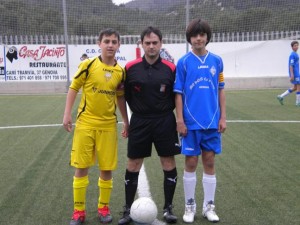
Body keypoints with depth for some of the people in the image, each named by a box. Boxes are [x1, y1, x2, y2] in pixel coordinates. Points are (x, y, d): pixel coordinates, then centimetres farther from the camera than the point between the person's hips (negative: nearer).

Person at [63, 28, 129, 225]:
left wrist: (126, 122, 12)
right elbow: (73, 88, 0)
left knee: (106, 169, 6)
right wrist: (67, 114, -6)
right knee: (81, 167, 3)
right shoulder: (88, 65, -5)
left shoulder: (121, 72, 3)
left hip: (109, 125, 2)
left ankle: (104, 207, 24)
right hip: (85, 123, -2)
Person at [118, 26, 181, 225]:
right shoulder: (131, 68, -3)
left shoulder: (170, 68, -5)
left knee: (169, 164, 4)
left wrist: (165, 111, 1)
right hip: (139, 122, 0)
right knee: (133, 165, 6)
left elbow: (176, 95, 5)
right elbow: (127, 94, 8)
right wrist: (139, 111, 7)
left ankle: (168, 208, 21)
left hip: (165, 122, 0)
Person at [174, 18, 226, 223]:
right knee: (191, 163, 5)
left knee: (209, 162, 8)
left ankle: (209, 206, 21)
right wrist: (180, 119, -8)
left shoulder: (216, 61, 5)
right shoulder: (183, 62, -2)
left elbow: (221, 91, 8)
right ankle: (190, 205, 19)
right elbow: (178, 93, -2)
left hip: (212, 122, 2)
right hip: (191, 122, -2)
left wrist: (223, 117, 3)